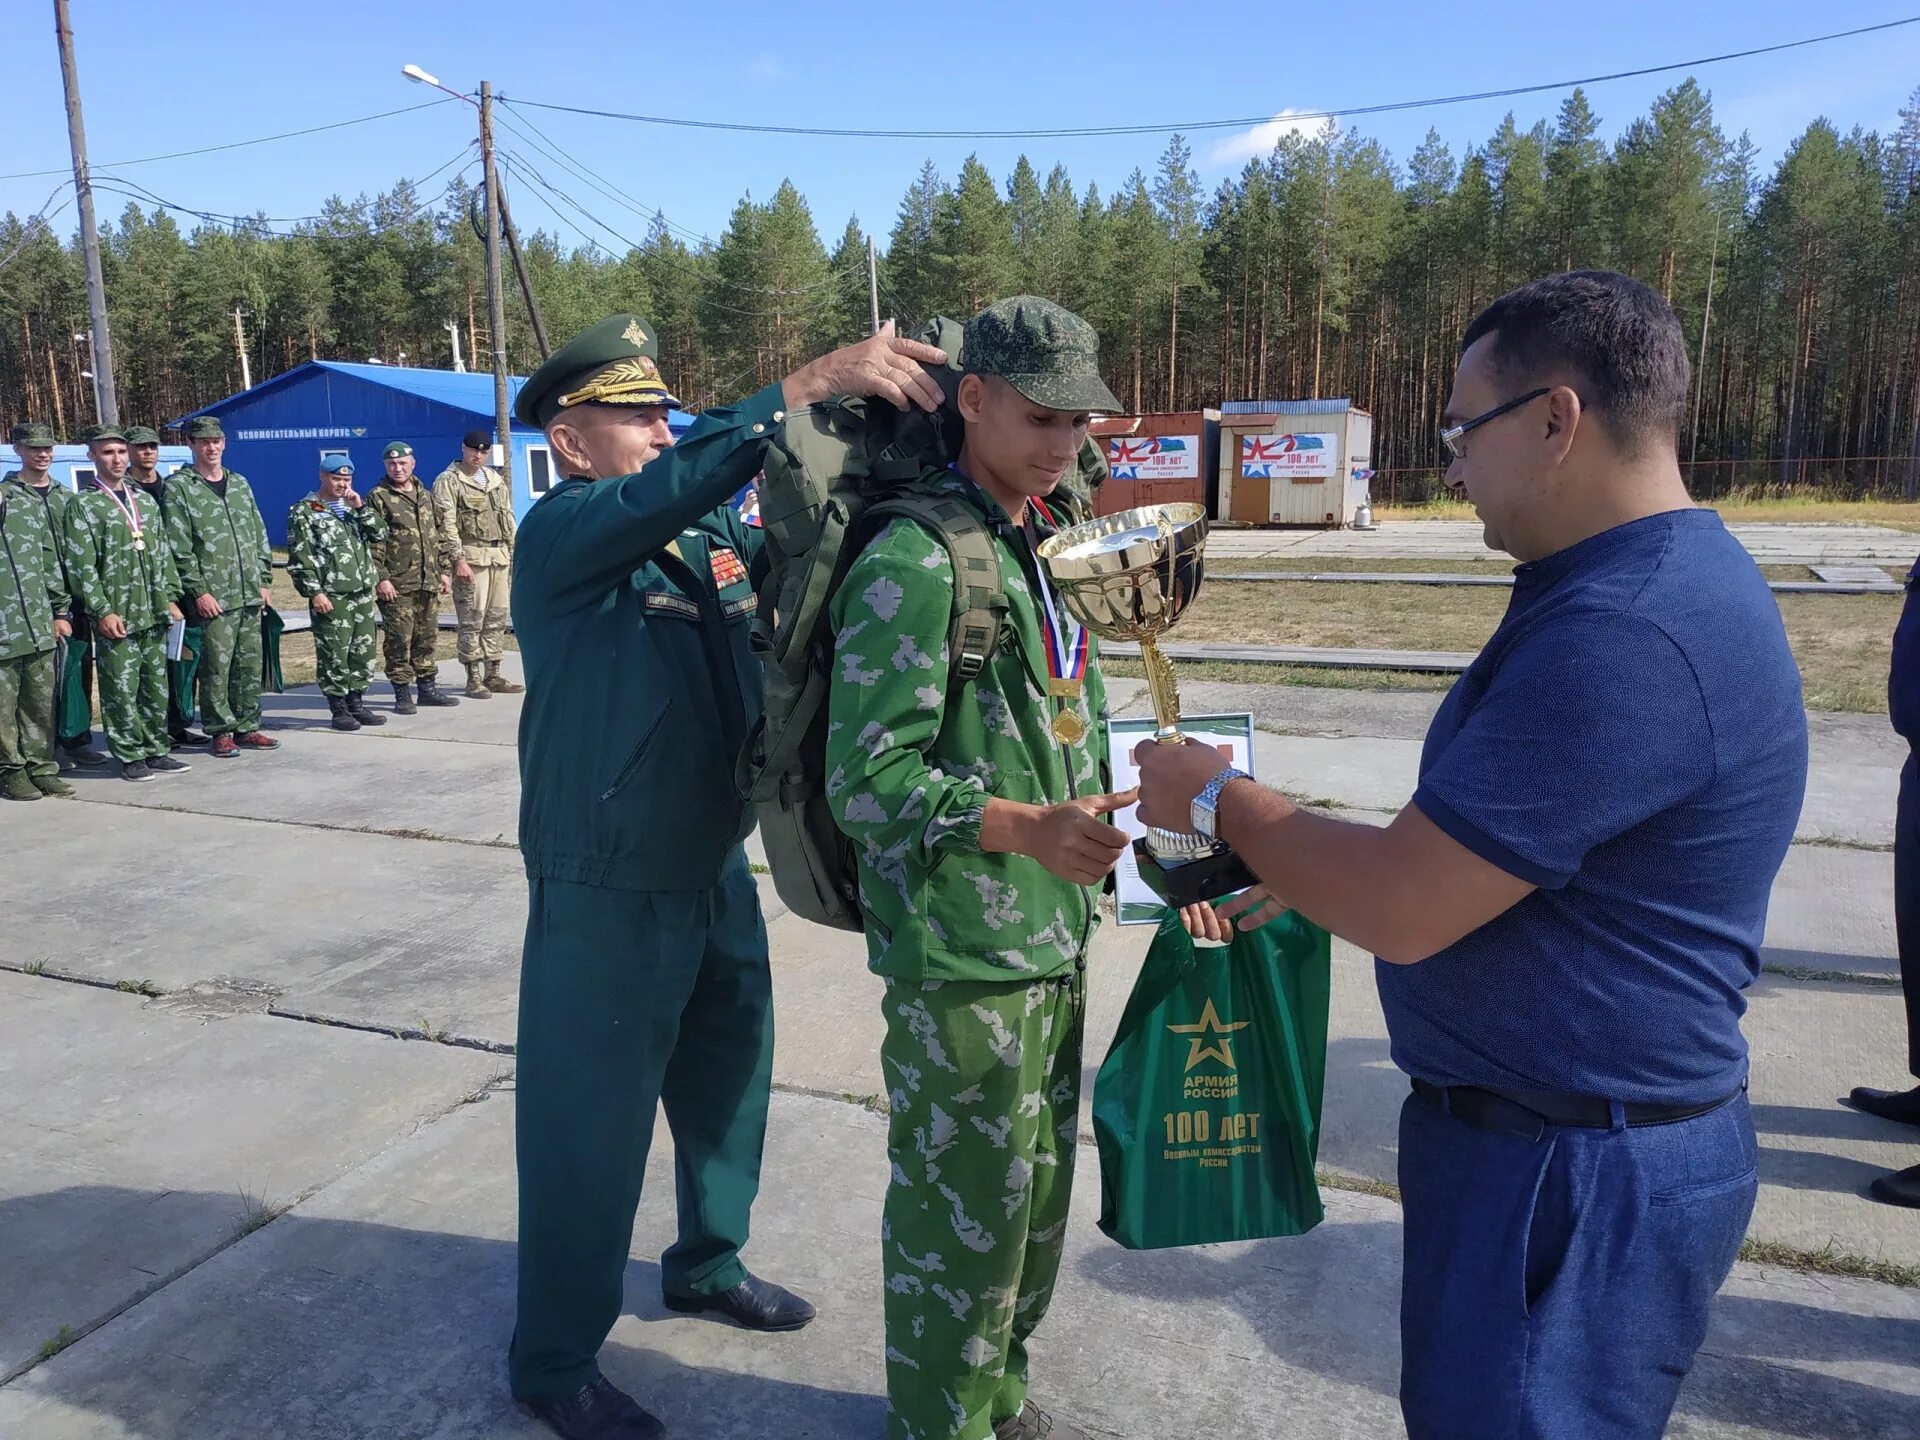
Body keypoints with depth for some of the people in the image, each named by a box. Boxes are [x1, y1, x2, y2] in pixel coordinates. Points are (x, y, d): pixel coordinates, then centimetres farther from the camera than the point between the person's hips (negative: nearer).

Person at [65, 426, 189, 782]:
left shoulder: (145, 501, 14)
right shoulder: (83, 505, -4)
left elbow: (164, 555, 17)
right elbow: (82, 566, -9)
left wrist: (170, 599, 10)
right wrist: (103, 611, -15)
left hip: (154, 614, 6)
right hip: (116, 616, -5)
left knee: (157, 685, 10)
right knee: (121, 689, -1)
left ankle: (156, 750, 19)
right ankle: (130, 756, 8)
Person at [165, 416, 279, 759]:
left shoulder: (240, 483, 16)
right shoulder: (179, 486, -2)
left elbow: (259, 535, 18)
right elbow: (178, 547, -8)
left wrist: (264, 580, 10)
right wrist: (199, 591, -13)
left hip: (250, 595, 5)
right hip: (213, 598, -5)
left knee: (250, 664, 9)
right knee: (217, 667, -3)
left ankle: (247, 727, 19)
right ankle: (221, 731, 7)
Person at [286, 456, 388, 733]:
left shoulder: (354, 507, 17)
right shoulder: (304, 512, -2)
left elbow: (380, 534, 7)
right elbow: (299, 558, -7)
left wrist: (361, 508, -4)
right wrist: (314, 592, -14)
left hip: (363, 594, 6)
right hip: (330, 597, -6)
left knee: (364, 651, 9)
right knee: (334, 655, -3)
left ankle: (356, 704, 20)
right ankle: (339, 709, 6)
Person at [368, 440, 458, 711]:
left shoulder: (424, 496, 17)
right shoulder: (379, 498, -4)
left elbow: (436, 536, 22)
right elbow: (373, 542, -9)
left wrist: (442, 571, 17)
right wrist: (381, 578, -15)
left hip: (428, 582, 6)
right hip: (397, 585, -6)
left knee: (428, 637, 11)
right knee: (399, 640, -3)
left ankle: (428, 688, 20)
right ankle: (402, 693, 5)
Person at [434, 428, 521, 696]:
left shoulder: (497, 480, 18)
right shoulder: (448, 480, -2)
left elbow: (509, 518, 21)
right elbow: (447, 524, -9)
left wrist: (515, 552, 13)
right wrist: (458, 559, -16)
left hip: (499, 556, 6)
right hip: (471, 557, -6)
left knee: (497, 618, 7)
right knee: (473, 619, -5)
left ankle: (493, 675, 15)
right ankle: (474, 678, 1)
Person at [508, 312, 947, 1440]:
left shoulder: (713, 533, 6)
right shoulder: (561, 534, -15)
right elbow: (673, 483, -32)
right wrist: (818, 379, -38)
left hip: (718, 873, 7)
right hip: (606, 895, -7)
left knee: (729, 1085, 22)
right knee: (590, 1129, 6)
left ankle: (709, 1264, 46)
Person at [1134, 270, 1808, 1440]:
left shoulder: (1623, 636, -29)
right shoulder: (1671, 581, 7)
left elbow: (1400, 911, -27)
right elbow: (1474, 851, 15)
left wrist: (1219, 802, -12)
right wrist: (1309, 870, 13)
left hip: (1579, 1186, -10)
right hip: (1574, 1139, 10)